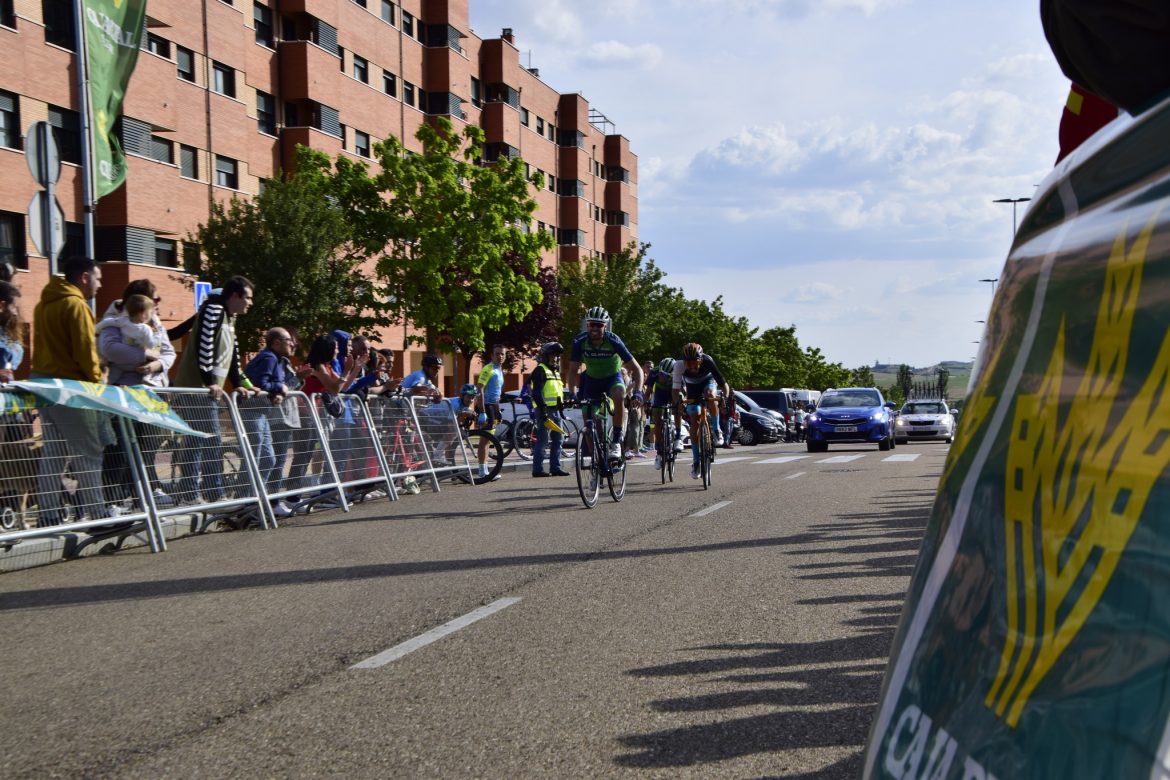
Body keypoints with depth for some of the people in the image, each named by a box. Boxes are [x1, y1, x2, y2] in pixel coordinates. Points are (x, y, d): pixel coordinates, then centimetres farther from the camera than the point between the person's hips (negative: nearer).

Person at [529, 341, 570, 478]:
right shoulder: (540, 370, -8)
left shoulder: (555, 372, 21)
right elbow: (536, 393, -16)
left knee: (558, 440, 8)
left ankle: (555, 468, 13)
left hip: (555, 410, 9)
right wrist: (543, 410, -22)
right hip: (545, 410, -9)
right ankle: (538, 469, -7)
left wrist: (561, 410, 22)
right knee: (543, 441, -9)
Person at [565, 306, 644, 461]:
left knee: (619, 397, -35)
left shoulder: (613, 341, -28)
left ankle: (616, 442, -25)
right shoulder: (580, 342, -23)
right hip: (591, 378, 3)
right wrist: (572, 395, -30)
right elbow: (573, 370, -16)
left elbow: (637, 369, -25)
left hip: (613, 378, -3)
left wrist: (637, 392, -38)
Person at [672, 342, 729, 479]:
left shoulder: (707, 361, -36)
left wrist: (726, 398, -50)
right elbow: (676, 388, -35)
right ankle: (695, 461, 0)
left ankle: (716, 430, -17)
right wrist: (677, 404, -51)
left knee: (711, 395, -37)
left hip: (708, 382, -1)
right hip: (692, 388, 1)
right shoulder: (680, 365, -34)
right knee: (694, 423, -8)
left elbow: (722, 383, -35)